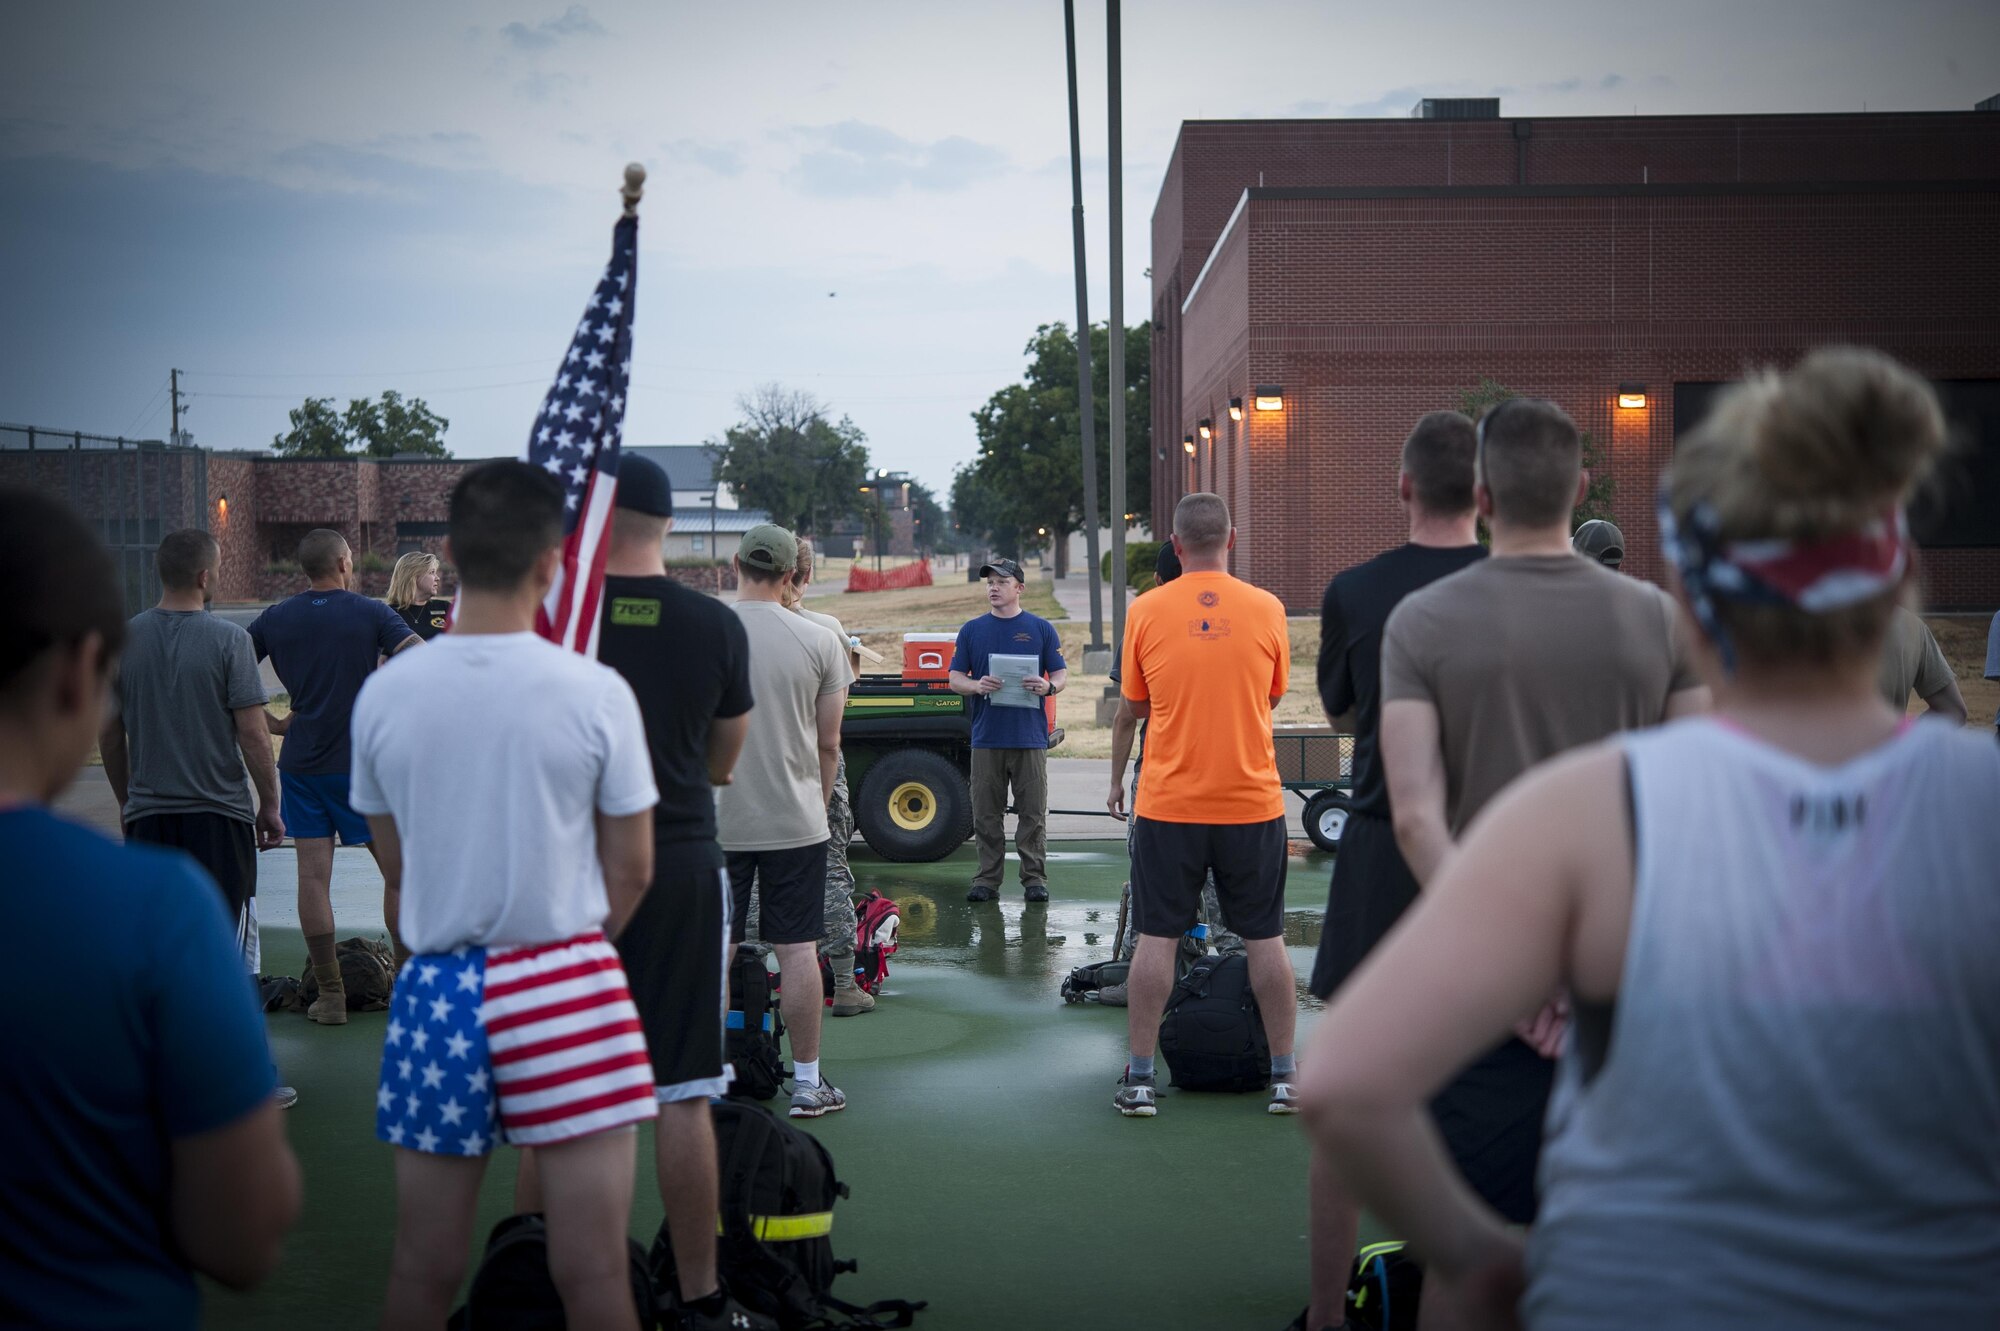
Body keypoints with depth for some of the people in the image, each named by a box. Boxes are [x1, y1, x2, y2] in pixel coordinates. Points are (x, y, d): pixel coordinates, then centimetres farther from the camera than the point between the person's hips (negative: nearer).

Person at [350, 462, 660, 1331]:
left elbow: (395, 864, 9)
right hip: (564, 989, -2)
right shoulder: (596, 692, -9)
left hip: (436, 988, 3)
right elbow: (630, 872, 0)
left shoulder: (383, 694, -2)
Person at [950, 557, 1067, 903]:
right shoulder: (972, 630, 10)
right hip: (987, 737, 1)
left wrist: (1049, 686, -16)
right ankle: (987, 878, 12)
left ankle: (1034, 877, 9)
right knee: (986, 815, 4)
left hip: (1030, 737, -1)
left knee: (1033, 813, 2)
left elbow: (1061, 673, 7)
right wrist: (976, 686, -14)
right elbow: (955, 679, 8)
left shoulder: (1040, 629, 6)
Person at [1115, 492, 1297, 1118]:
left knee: (1156, 937, 6)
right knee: (1265, 938, 9)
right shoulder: (1267, 609, -3)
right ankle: (1285, 1078, 15)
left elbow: (1135, 706, 6)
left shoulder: (1145, 611, -4)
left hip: (1168, 805, 0)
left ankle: (1139, 1080, 10)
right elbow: (1272, 697, 11)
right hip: (1252, 802, 1)